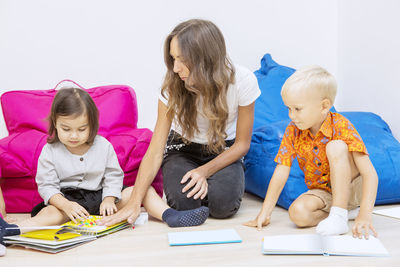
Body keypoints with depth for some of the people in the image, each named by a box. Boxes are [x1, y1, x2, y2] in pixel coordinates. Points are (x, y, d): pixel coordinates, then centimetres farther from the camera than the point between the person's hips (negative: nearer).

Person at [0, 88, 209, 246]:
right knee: (51, 214, -37)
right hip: (66, 199, -3)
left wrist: (109, 199, -15)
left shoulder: (103, 146, 2)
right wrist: (66, 205, -24)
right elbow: (47, 185, -8)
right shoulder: (50, 152, -4)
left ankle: (171, 216, -28)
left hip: (100, 196, 3)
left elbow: (113, 177, 3)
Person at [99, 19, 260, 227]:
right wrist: (134, 203, -28)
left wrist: (205, 171, -24)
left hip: (224, 151, 0)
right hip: (182, 147, 1)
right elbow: (155, 151, -20)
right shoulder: (173, 86, -22)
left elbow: (242, 143, -11)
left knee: (223, 204, -29)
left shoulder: (242, 81, -24)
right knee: (182, 202, -28)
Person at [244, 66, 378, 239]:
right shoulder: (293, 130, -8)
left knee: (335, 146, -30)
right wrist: (264, 213, -11)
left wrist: (364, 215, -41)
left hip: (352, 187, -4)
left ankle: (339, 214, -27)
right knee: (297, 213, -29)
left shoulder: (341, 127, -22)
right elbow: (281, 172, -6)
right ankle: (347, 211, -8)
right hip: (323, 192, 4)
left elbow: (370, 174, -29)